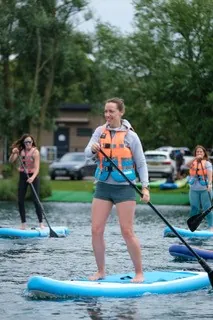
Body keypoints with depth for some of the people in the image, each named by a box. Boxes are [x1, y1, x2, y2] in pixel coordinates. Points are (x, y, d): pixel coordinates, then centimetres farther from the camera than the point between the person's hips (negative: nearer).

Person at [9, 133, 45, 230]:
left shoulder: (35, 152, -13)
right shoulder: (20, 151, 1)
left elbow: (37, 168, -20)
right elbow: (11, 161, -4)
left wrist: (33, 177, -37)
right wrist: (13, 153, -24)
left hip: (33, 176, -5)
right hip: (23, 177, 5)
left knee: (35, 200, -10)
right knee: (20, 201, 2)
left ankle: (41, 223, -2)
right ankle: (23, 224, 11)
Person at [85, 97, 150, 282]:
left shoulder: (130, 135, -3)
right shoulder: (100, 131, 6)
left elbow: (141, 163, 0)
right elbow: (87, 154, -3)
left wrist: (145, 186, -11)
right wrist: (93, 149, -26)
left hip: (124, 188, -4)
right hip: (103, 187, 4)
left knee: (127, 232, -7)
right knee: (96, 231, 0)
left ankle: (139, 273, 4)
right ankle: (101, 272, 14)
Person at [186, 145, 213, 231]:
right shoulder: (193, 163, 9)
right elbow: (187, 165, -14)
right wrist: (196, 158, -26)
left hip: (205, 189, -3)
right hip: (194, 189, 3)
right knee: (194, 208, 9)